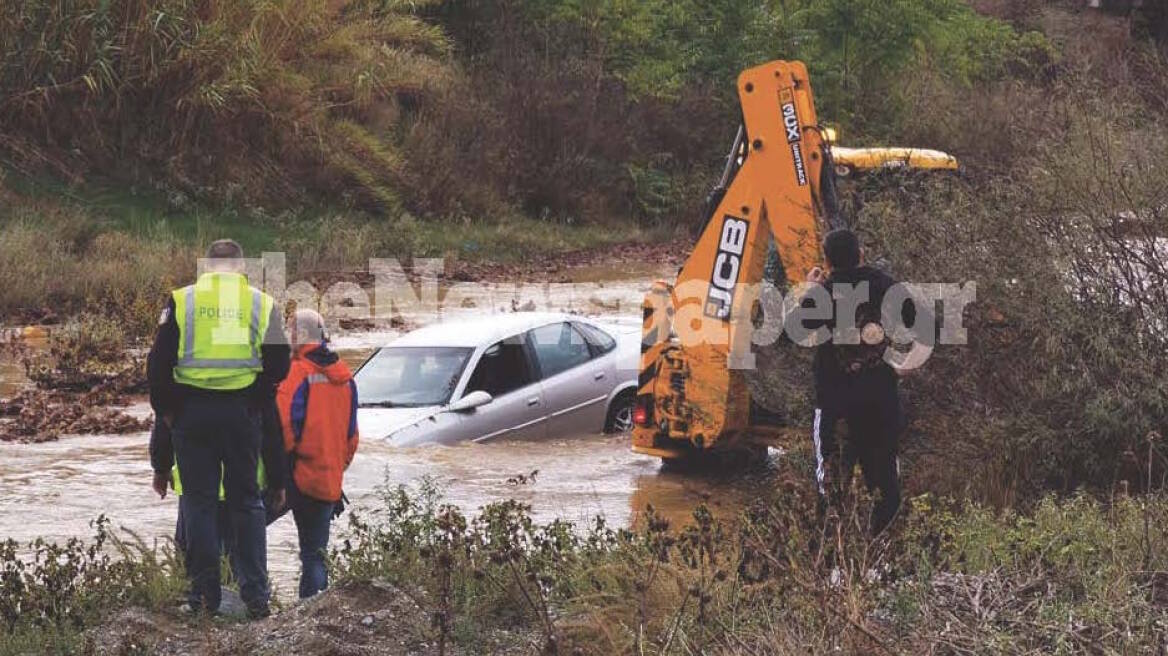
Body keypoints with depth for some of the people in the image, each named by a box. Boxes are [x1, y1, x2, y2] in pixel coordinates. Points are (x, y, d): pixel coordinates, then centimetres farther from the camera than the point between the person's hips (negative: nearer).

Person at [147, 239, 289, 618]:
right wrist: (258, 401, 8)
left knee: (199, 502, 6)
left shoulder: (182, 301, 2)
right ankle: (255, 596, 5)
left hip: (192, 412, -1)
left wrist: (166, 410, 8)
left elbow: (159, 362, -2)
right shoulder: (261, 303, 4)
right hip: (243, 414, 1)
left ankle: (205, 594, 4)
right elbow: (279, 364, -3)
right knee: (246, 502, 9)